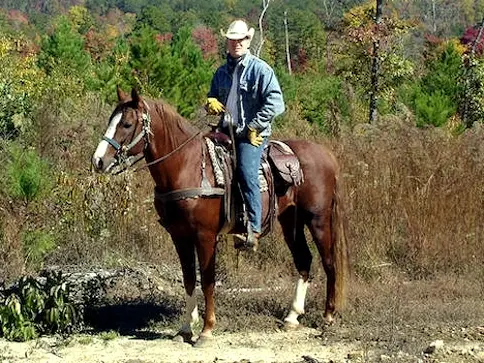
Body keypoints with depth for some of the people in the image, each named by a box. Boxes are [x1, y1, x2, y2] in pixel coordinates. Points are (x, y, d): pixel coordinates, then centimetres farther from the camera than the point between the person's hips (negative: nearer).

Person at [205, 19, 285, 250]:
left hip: (252, 135, -7)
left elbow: (275, 103, -13)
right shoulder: (222, 72, 17)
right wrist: (211, 103, 5)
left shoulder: (260, 69, -4)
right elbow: (212, 96, 31)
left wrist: (254, 127, -14)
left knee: (246, 174, -24)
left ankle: (253, 229, -24)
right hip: (226, 131, 7)